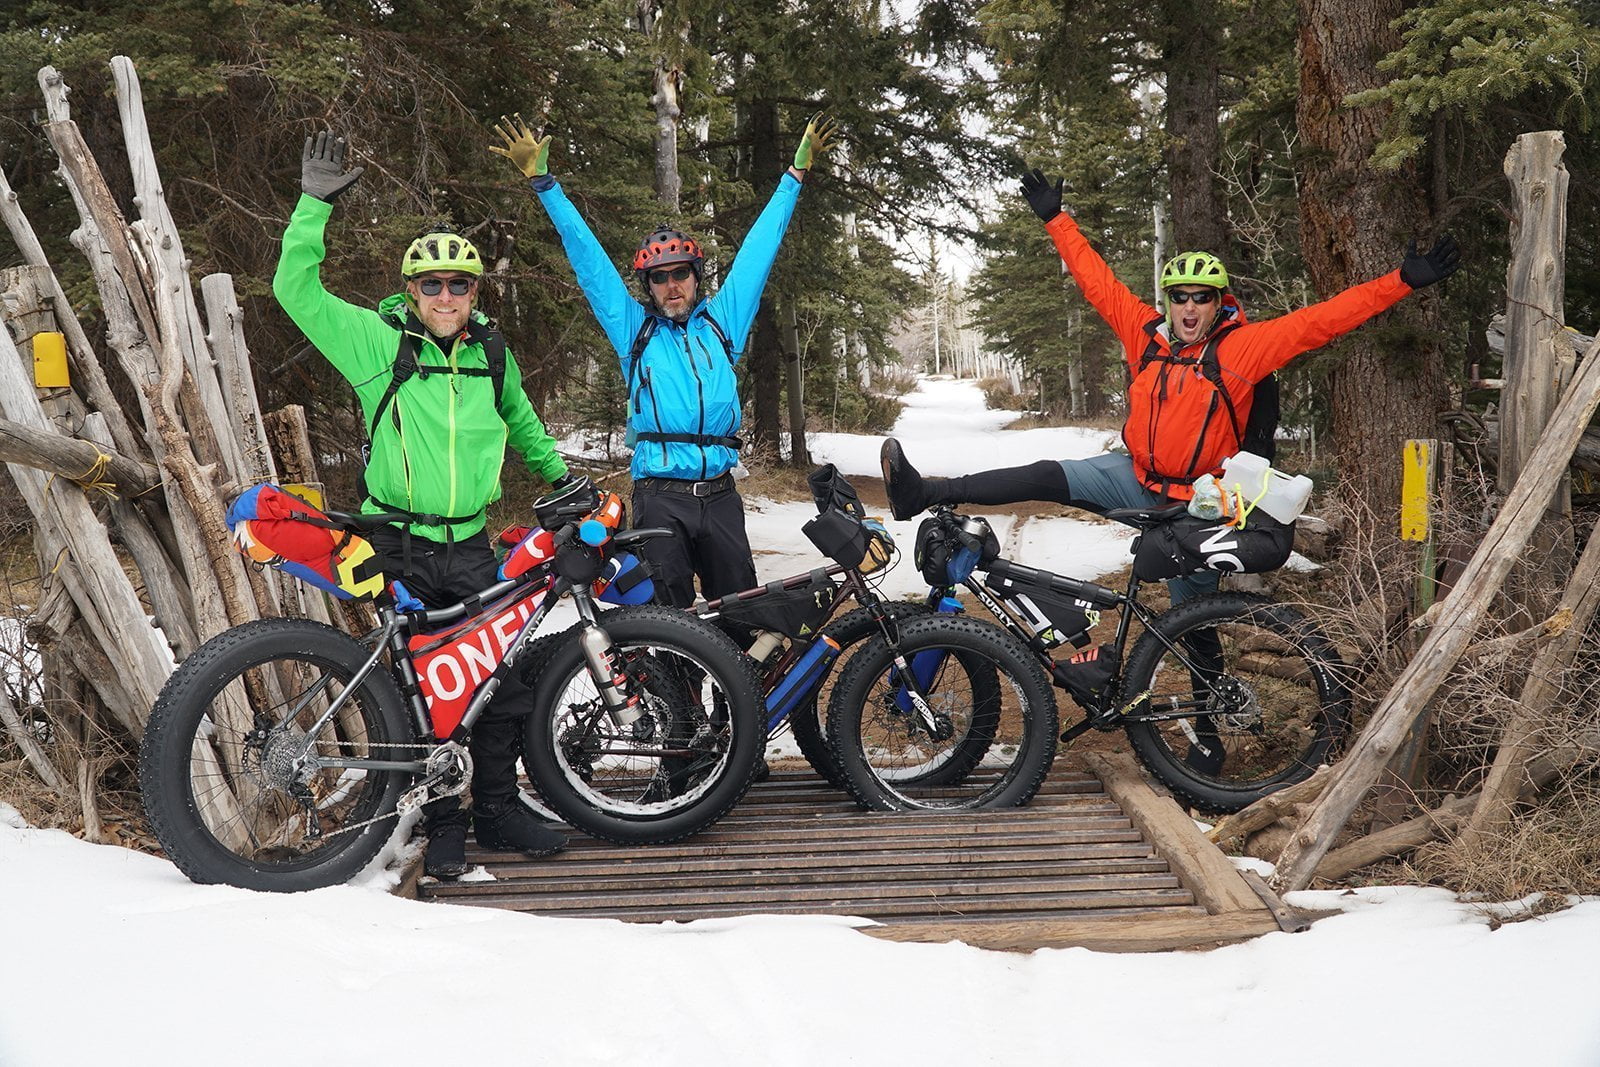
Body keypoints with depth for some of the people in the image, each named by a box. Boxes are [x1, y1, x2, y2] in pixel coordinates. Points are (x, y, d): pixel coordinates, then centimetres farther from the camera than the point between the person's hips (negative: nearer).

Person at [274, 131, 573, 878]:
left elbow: (519, 419, 28)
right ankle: (443, 825, 14)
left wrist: (558, 473, 33)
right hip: (399, 545, -4)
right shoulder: (378, 341, -4)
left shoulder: (491, 352, 9)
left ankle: (498, 808, 20)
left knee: (506, 676, 4)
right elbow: (297, 290, -10)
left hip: (470, 545, 4)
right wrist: (314, 205, -14)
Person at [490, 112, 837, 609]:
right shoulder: (635, 330, 10)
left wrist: (796, 174, 20)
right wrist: (542, 181, 10)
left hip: (720, 492, 2)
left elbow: (758, 249, 16)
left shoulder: (722, 321, 13)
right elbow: (588, 258, 10)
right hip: (660, 496, -2)